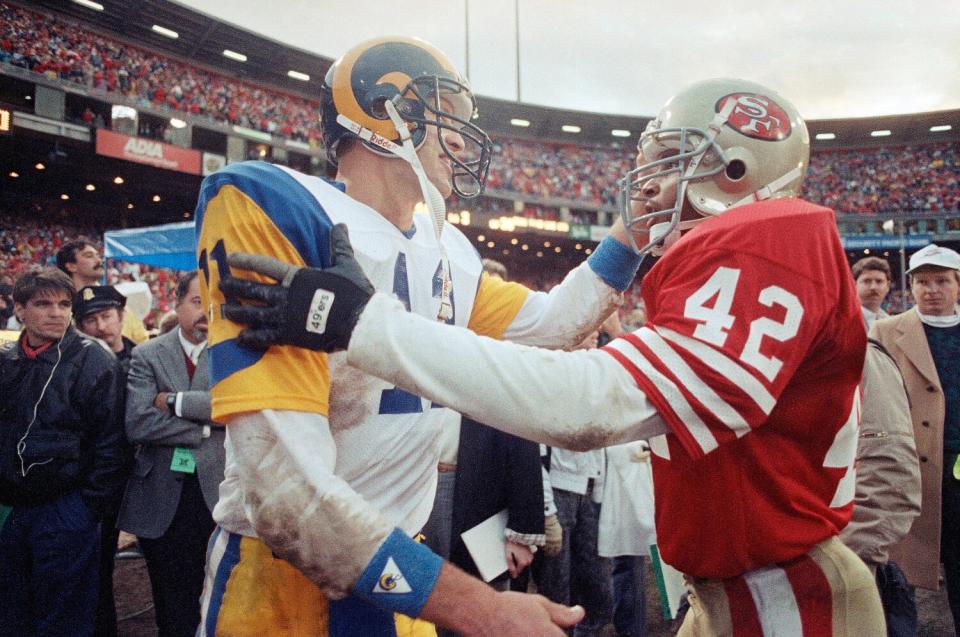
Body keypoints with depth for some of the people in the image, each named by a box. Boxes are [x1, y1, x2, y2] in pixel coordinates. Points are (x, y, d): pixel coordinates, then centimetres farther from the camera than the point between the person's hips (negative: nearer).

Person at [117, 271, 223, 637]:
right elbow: (137, 424, -11)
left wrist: (176, 402, -14)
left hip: (216, 493, -1)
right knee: (171, 607, 14)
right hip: (162, 499, 1)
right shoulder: (147, 355, 3)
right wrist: (205, 428, -12)